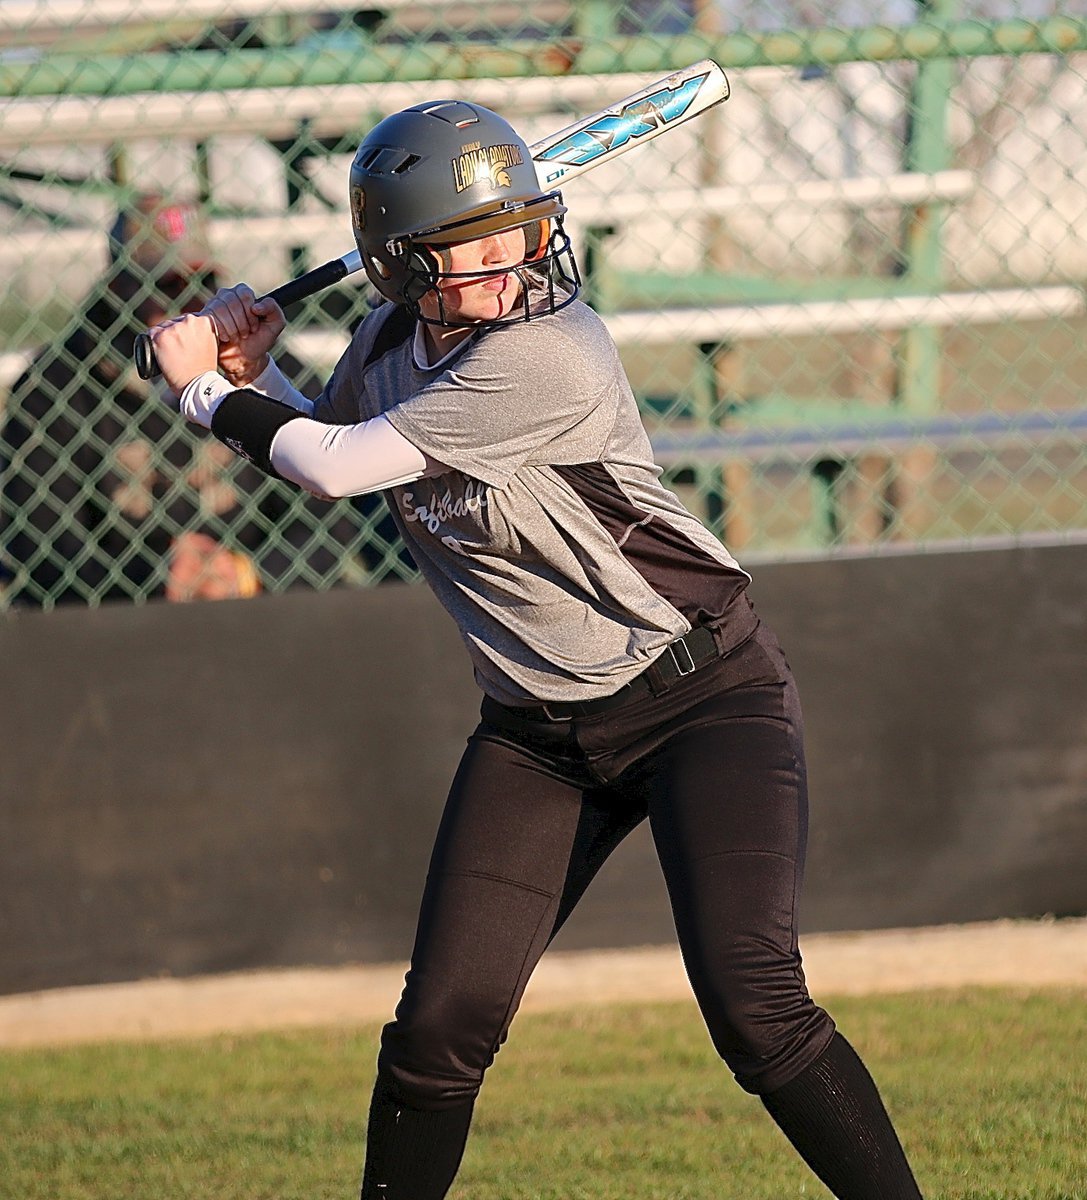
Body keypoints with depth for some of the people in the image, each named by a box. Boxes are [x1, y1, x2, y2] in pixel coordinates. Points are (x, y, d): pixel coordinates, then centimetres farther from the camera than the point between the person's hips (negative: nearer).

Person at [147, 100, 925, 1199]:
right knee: (440, 1028, -1)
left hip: (706, 698, -7)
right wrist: (250, 373, 3)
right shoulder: (389, 345, 0)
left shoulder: (548, 357, -25)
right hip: (538, 731, 7)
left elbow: (338, 467, -20)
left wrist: (208, 392, -4)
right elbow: (327, 447, 22)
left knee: (753, 1004, -20)